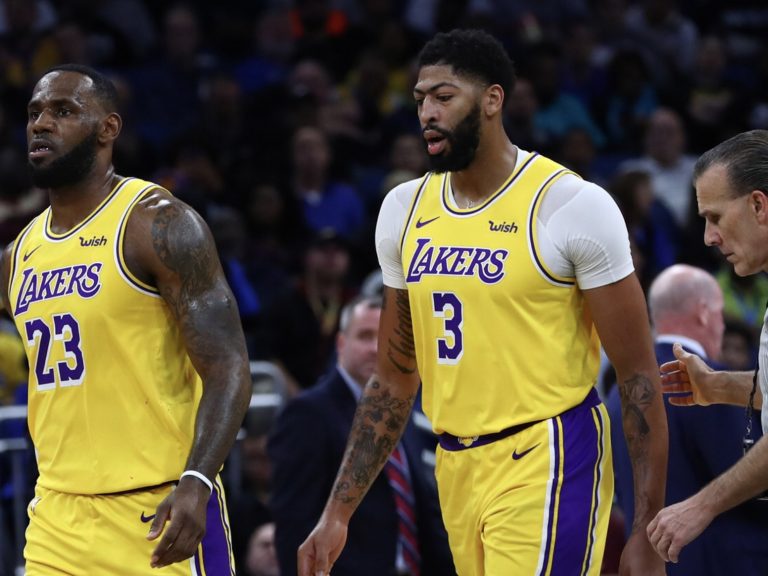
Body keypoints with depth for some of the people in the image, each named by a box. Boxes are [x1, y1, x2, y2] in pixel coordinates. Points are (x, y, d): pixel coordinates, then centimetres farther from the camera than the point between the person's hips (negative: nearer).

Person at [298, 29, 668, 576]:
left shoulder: (572, 204, -9)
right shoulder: (404, 209, 8)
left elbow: (639, 374, -7)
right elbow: (393, 379, 16)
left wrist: (648, 531, -11)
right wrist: (338, 513, 10)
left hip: (547, 467, -6)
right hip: (457, 470, 6)